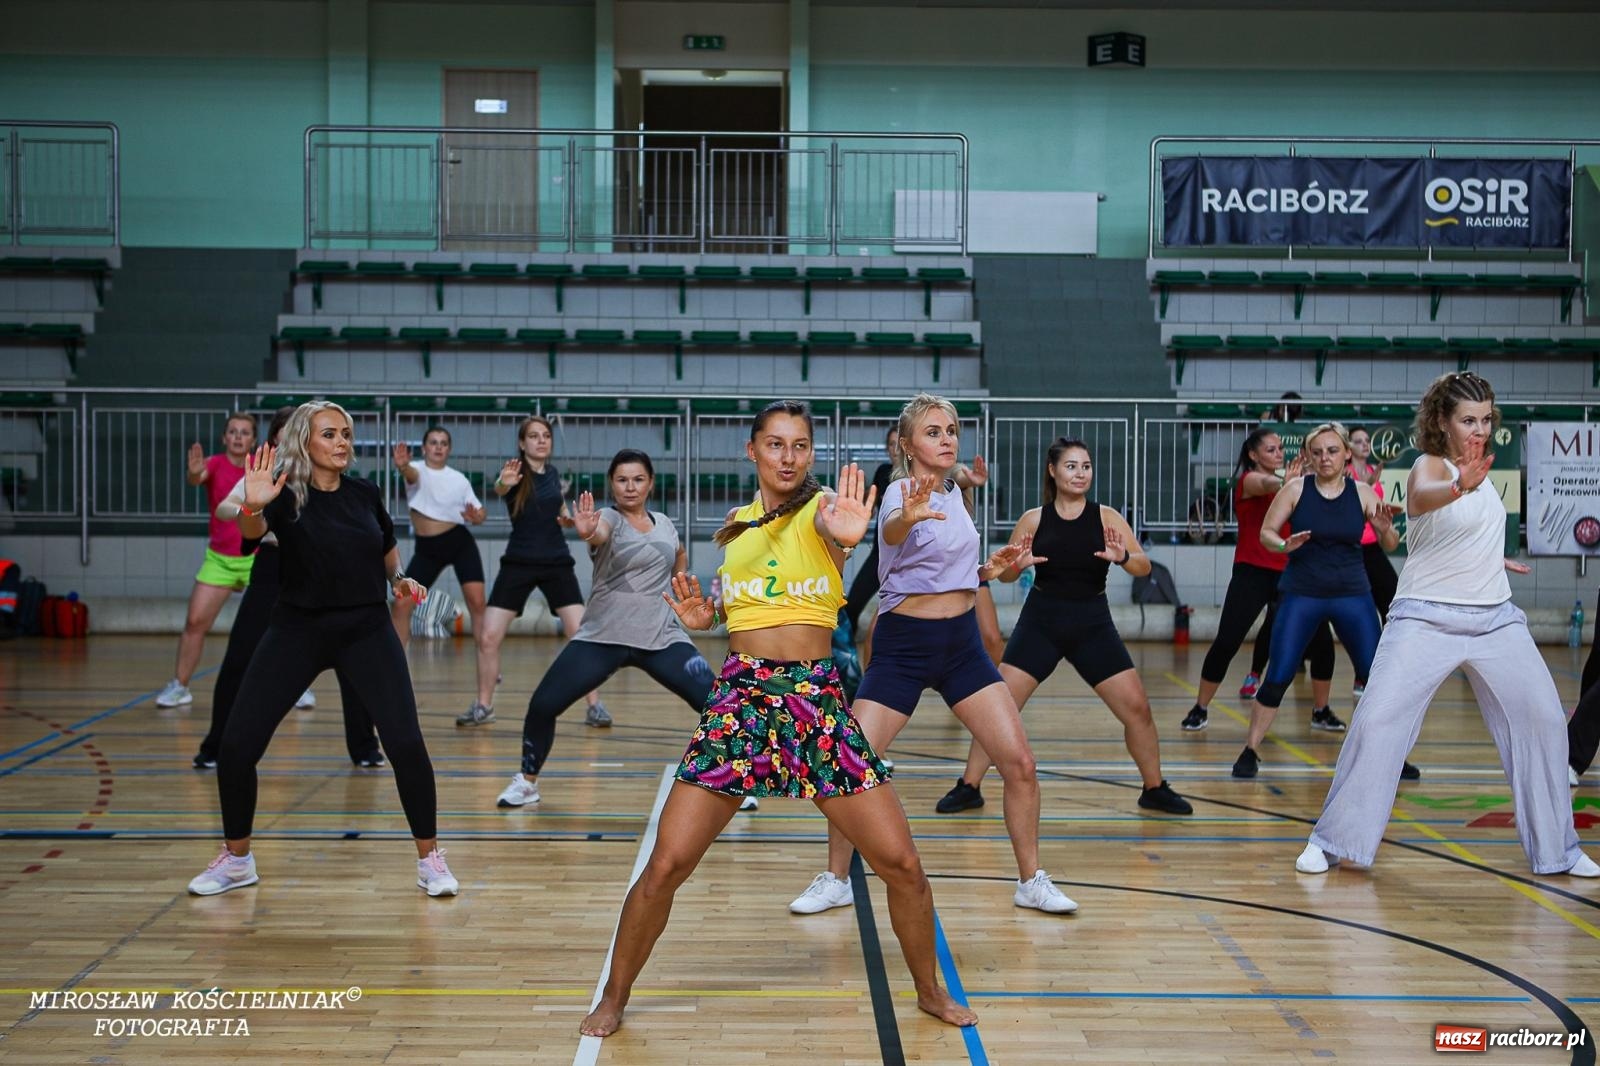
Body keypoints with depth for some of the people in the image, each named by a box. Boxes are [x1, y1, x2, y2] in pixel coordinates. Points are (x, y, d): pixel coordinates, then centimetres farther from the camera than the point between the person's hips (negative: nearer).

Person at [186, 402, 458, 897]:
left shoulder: (365, 494, 2)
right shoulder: (286, 493, -10)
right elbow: (253, 530, -34)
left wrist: (400, 579, 0)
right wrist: (252, 507, -56)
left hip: (367, 630, 2)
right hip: (298, 631, -1)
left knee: (406, 743, -12)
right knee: (236, 746, -5)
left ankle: (430, 859, 4)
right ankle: (236, 859, 18)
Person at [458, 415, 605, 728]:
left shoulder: (554, 473, 7)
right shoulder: (516, 473, -8)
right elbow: (499, 488, -34)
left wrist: (569, 519, 1)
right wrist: (504, 482, -57)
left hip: (557, 563, 3)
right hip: (518, 564, -3)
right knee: (489, 637, -4)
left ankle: (594, 707, 3)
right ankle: (483, 707, 14)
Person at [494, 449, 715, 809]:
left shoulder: (664, 523, 8)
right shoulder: (608, 518, -8)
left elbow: (680, 556, 33)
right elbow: (599, 534, -36)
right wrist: (586, 532, -58)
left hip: (662, 636, 3)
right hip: (602, 636, -3)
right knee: (543, 705, -7)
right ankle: (527, 781, 18)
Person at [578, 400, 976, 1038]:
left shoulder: (822, 506, -3)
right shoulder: (736, 525, 11)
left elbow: (831, 524, -30)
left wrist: (845, 536, -54)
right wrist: (701, 618, 4)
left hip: (819, 699, -2)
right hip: (738, 696, 2)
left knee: (902, 864, -3)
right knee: (666, 865, -5)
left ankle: (930, 991, 23)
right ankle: (614, 997, 17)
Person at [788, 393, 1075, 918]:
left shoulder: (954, 494, 9)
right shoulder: (903, 492, -12)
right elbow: (892, 529, -39)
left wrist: (991, 568, 5)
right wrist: (908, 517, -62)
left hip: (962, 642, 6)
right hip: (904, 644, -5)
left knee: (1020, 763, -3)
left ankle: (1032, 882, 13)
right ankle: (835, 880, 13)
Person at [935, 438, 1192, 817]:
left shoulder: (1106, 517, -2)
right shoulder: (1033, 519, -2)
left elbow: (1144, 566, -9)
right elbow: (1004, 575, 3)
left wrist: (1122, 557, -31)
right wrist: (1017, 564, -20)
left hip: (1092, 625, 1)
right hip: (1040, 622, 0)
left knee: (1137, 708, -2)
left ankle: (1155, 790, 18)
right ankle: (969, 788, 5)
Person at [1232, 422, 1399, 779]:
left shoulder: (1362, 492, -1)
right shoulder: (1296, 489, -4)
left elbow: (1390, 546, 1)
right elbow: (1266, 533, -1)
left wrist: (1385, 529, -22)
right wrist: (1285, 545, -22)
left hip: (1352, 594, 2)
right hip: (1301, 593, -1)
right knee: (1278, 677, -6)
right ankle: (1250, 751, 7)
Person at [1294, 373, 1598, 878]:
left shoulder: (1476, 466, 9)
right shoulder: (1429, 465, -12)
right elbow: (1424, 497, -40)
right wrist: (1459, 485, -59)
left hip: (1496, 618, 7)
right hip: (1426, 618, -6)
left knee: (1543, 719, 2)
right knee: (1378, 719, -16)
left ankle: (1557, 849, 17)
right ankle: (1330, 842, -4)